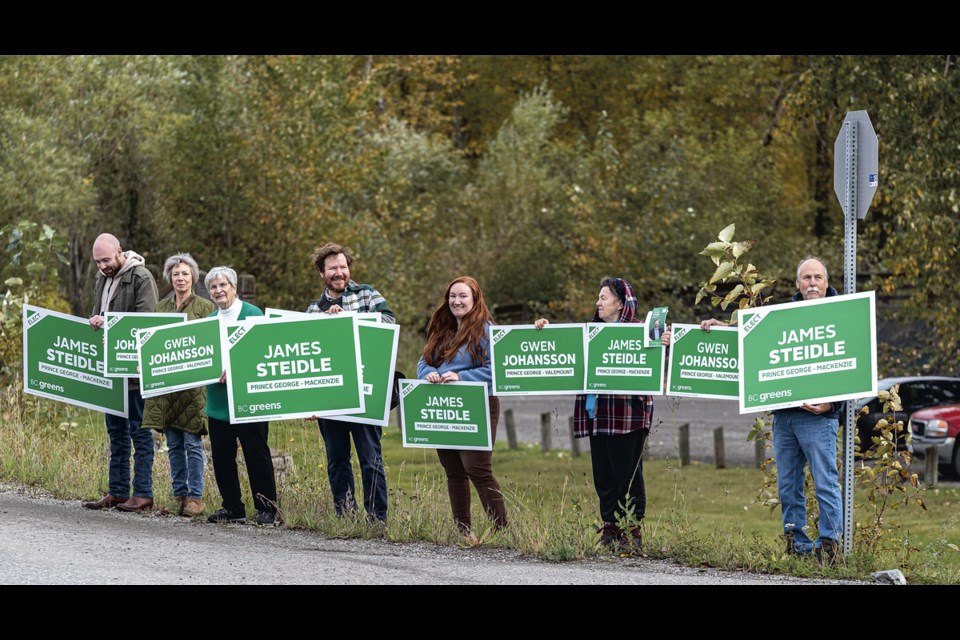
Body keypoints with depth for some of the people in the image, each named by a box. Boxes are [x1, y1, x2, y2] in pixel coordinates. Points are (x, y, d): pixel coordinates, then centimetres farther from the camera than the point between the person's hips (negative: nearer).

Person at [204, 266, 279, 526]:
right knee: (221, 456, 8)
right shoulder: (209, 321, 15)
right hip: (218, 401, 6)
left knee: (256, 454, -3)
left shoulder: (252, 314, -5)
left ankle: (266, 508, 3)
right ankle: (232, 507, 17)